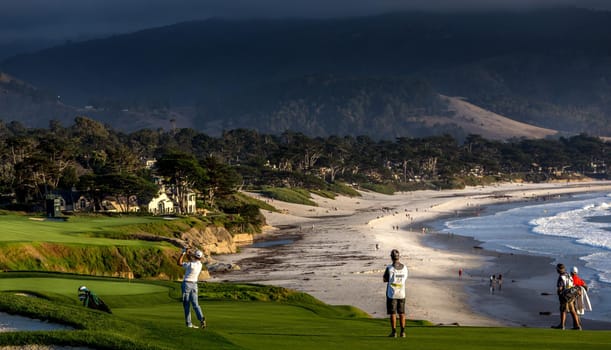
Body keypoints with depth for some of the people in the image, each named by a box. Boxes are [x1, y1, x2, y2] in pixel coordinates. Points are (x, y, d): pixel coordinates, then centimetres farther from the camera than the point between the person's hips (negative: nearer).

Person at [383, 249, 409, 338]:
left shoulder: (389, 268, -15)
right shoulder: (404, 268, -2)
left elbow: (385, 280, -1)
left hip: (391, 294, -4)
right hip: (401, 294, 4)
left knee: (393, 313, 2)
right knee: (401, 313, 11)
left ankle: (394, 332, 2)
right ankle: (402, 332, 10)